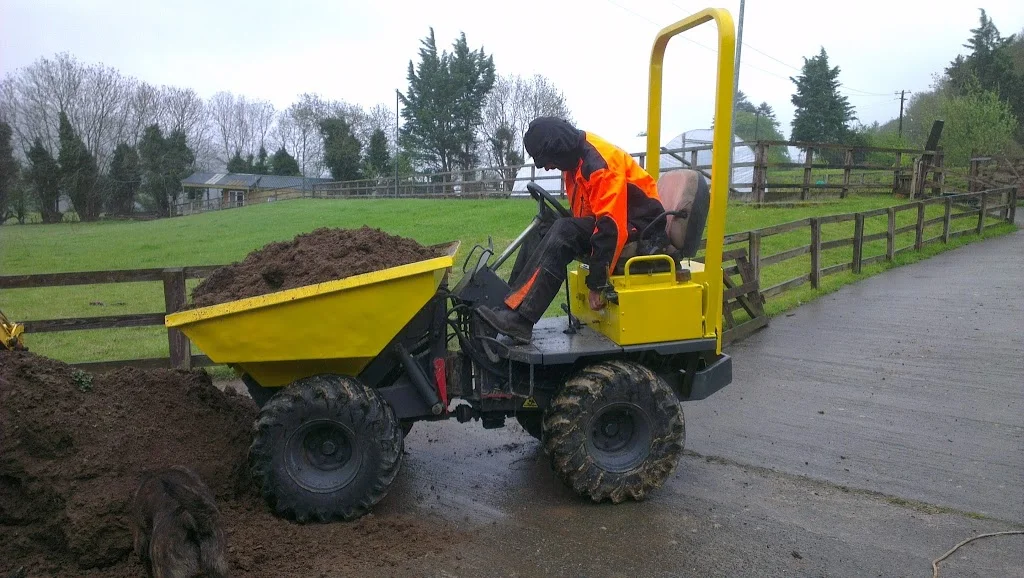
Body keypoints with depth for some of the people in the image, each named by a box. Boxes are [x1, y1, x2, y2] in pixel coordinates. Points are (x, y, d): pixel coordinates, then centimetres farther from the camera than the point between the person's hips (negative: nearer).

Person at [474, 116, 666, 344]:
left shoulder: (600, 164, -24)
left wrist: (597, 283, -26)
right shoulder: (576, 157, 5)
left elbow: (612, 228, -29)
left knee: (564, 232, -28)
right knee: (543, 230, -3)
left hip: (636, 226, -9)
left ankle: (518, 317, -31)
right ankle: (509, 304, -10)